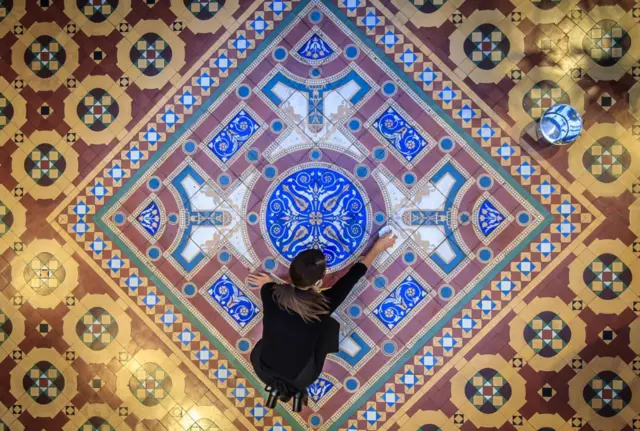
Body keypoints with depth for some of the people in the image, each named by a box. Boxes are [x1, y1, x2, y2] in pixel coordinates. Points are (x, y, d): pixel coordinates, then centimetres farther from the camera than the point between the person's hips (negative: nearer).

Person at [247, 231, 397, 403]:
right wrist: (378, 248, 7)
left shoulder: (272, 294, -18)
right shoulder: (322, 304, -25)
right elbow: (352, 276, -9)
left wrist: (267, 282, 35)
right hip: (298, 379, -3)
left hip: (261, 369, 3)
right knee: (330, 325, 15)